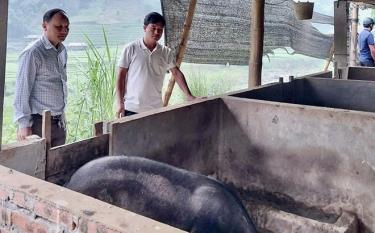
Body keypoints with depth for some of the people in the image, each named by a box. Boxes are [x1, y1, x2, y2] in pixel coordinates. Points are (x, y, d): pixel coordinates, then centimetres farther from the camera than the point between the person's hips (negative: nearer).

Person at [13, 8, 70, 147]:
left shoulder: (62, 51, 10)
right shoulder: (32, 53, -12)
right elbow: (22, 91, -13)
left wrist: (61, 117, 17)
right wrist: (24, 125, -16)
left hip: (58, 123, 7)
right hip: (38, 123, -7)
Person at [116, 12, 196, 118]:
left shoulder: (166, 53, 5)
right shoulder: (131, 49, -4)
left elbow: (177, 73, 6)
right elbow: (121, 76, -2)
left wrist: (189, 95, -4)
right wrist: (120, 103, -8)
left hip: (155, 109, 3)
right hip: (131, 109, -3)